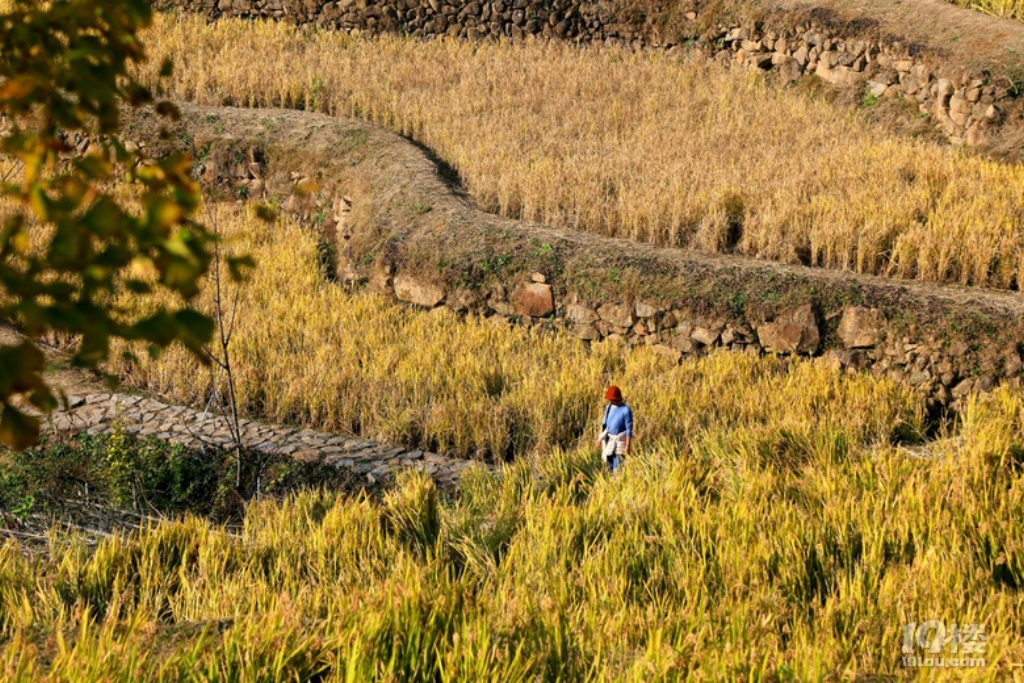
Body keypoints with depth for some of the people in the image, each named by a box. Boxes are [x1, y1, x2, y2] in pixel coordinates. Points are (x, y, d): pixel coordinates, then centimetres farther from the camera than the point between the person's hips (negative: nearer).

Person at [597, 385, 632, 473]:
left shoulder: (626, 410, -20)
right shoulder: (609, 407, 1)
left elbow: (629, 429, -19)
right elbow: (604, 423, 12)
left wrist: (627, 446, -20)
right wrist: (600, 437, 12)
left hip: (620, 441, -6)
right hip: (609, 440, 6)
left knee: (617, 466, -8)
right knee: (609, 463, 12)